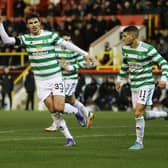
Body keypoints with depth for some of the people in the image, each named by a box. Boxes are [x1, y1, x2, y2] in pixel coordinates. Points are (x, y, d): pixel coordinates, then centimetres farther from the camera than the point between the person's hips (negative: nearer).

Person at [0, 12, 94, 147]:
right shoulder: (25, 39, 1)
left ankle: (75, 110, 17)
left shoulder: (50, 35, -6)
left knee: (59, 107, -17)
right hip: (41, 81, 3)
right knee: (53, 111, -2)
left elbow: (67, 44, -4)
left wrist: (85, 54, -5)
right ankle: (69, 138, 6)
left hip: (55, 77, -3)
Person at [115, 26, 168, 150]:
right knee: (140, 115, 6)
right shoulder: (125, 48, 5)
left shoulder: (147, 49, -16)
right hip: (134, 86, 8)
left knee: (138, 113, -16)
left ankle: (139, 142, -5)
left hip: (146, 85, -8)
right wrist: (119, 79, 23)